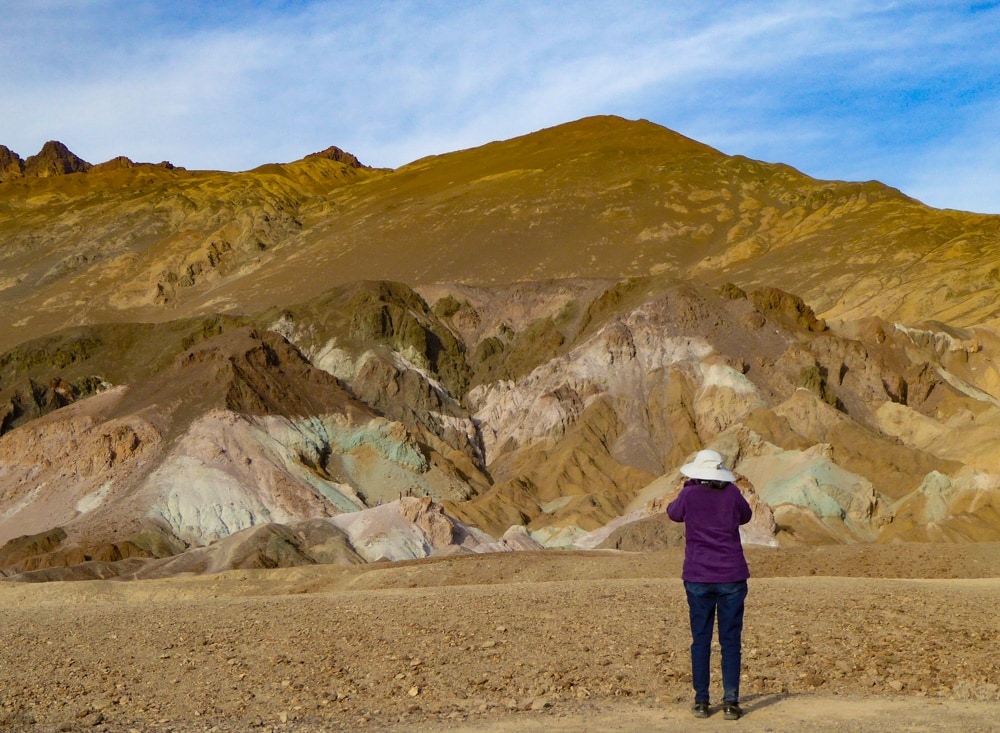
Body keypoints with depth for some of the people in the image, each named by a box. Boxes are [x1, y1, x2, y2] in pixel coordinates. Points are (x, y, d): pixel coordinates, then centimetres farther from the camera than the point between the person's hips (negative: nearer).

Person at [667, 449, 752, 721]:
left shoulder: (689, 495, -6)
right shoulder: (731, 493, -3)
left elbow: (673, 513, 15)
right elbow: (746, 516, 16)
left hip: (698, 577, 0)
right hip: (731, 576, 0)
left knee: (700, 640, 7)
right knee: (731, 641, 4)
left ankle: (701, 702, 8)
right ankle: (730, 703, 1)